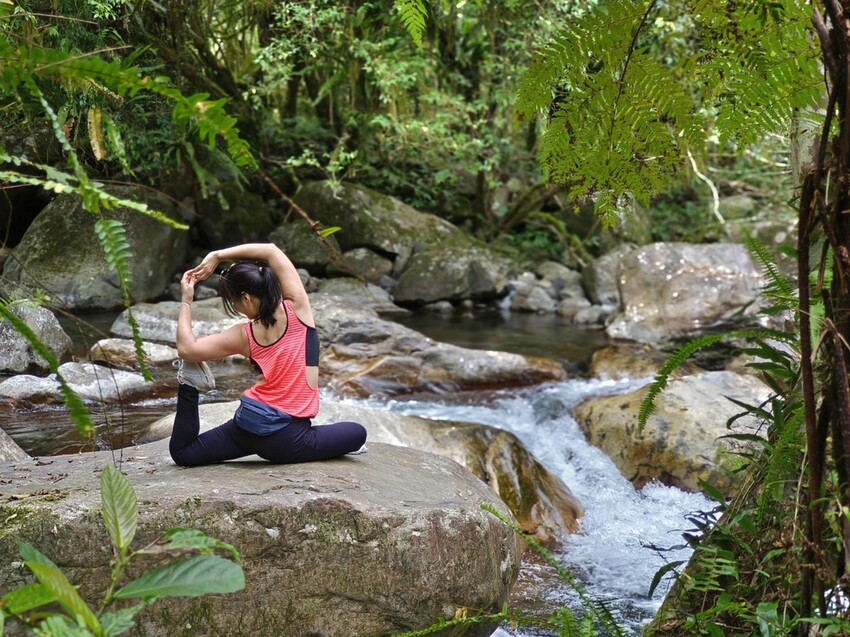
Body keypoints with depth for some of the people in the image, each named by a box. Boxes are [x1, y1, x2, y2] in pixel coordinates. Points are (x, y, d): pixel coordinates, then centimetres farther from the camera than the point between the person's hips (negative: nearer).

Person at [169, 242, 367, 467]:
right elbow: (271, 250, 4)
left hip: (247, 426, 1)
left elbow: (186, 349, 3)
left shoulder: (244, 336, -4)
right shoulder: (298, 309, -7)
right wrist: (217, 256, 6)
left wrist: (186, 301, 10)